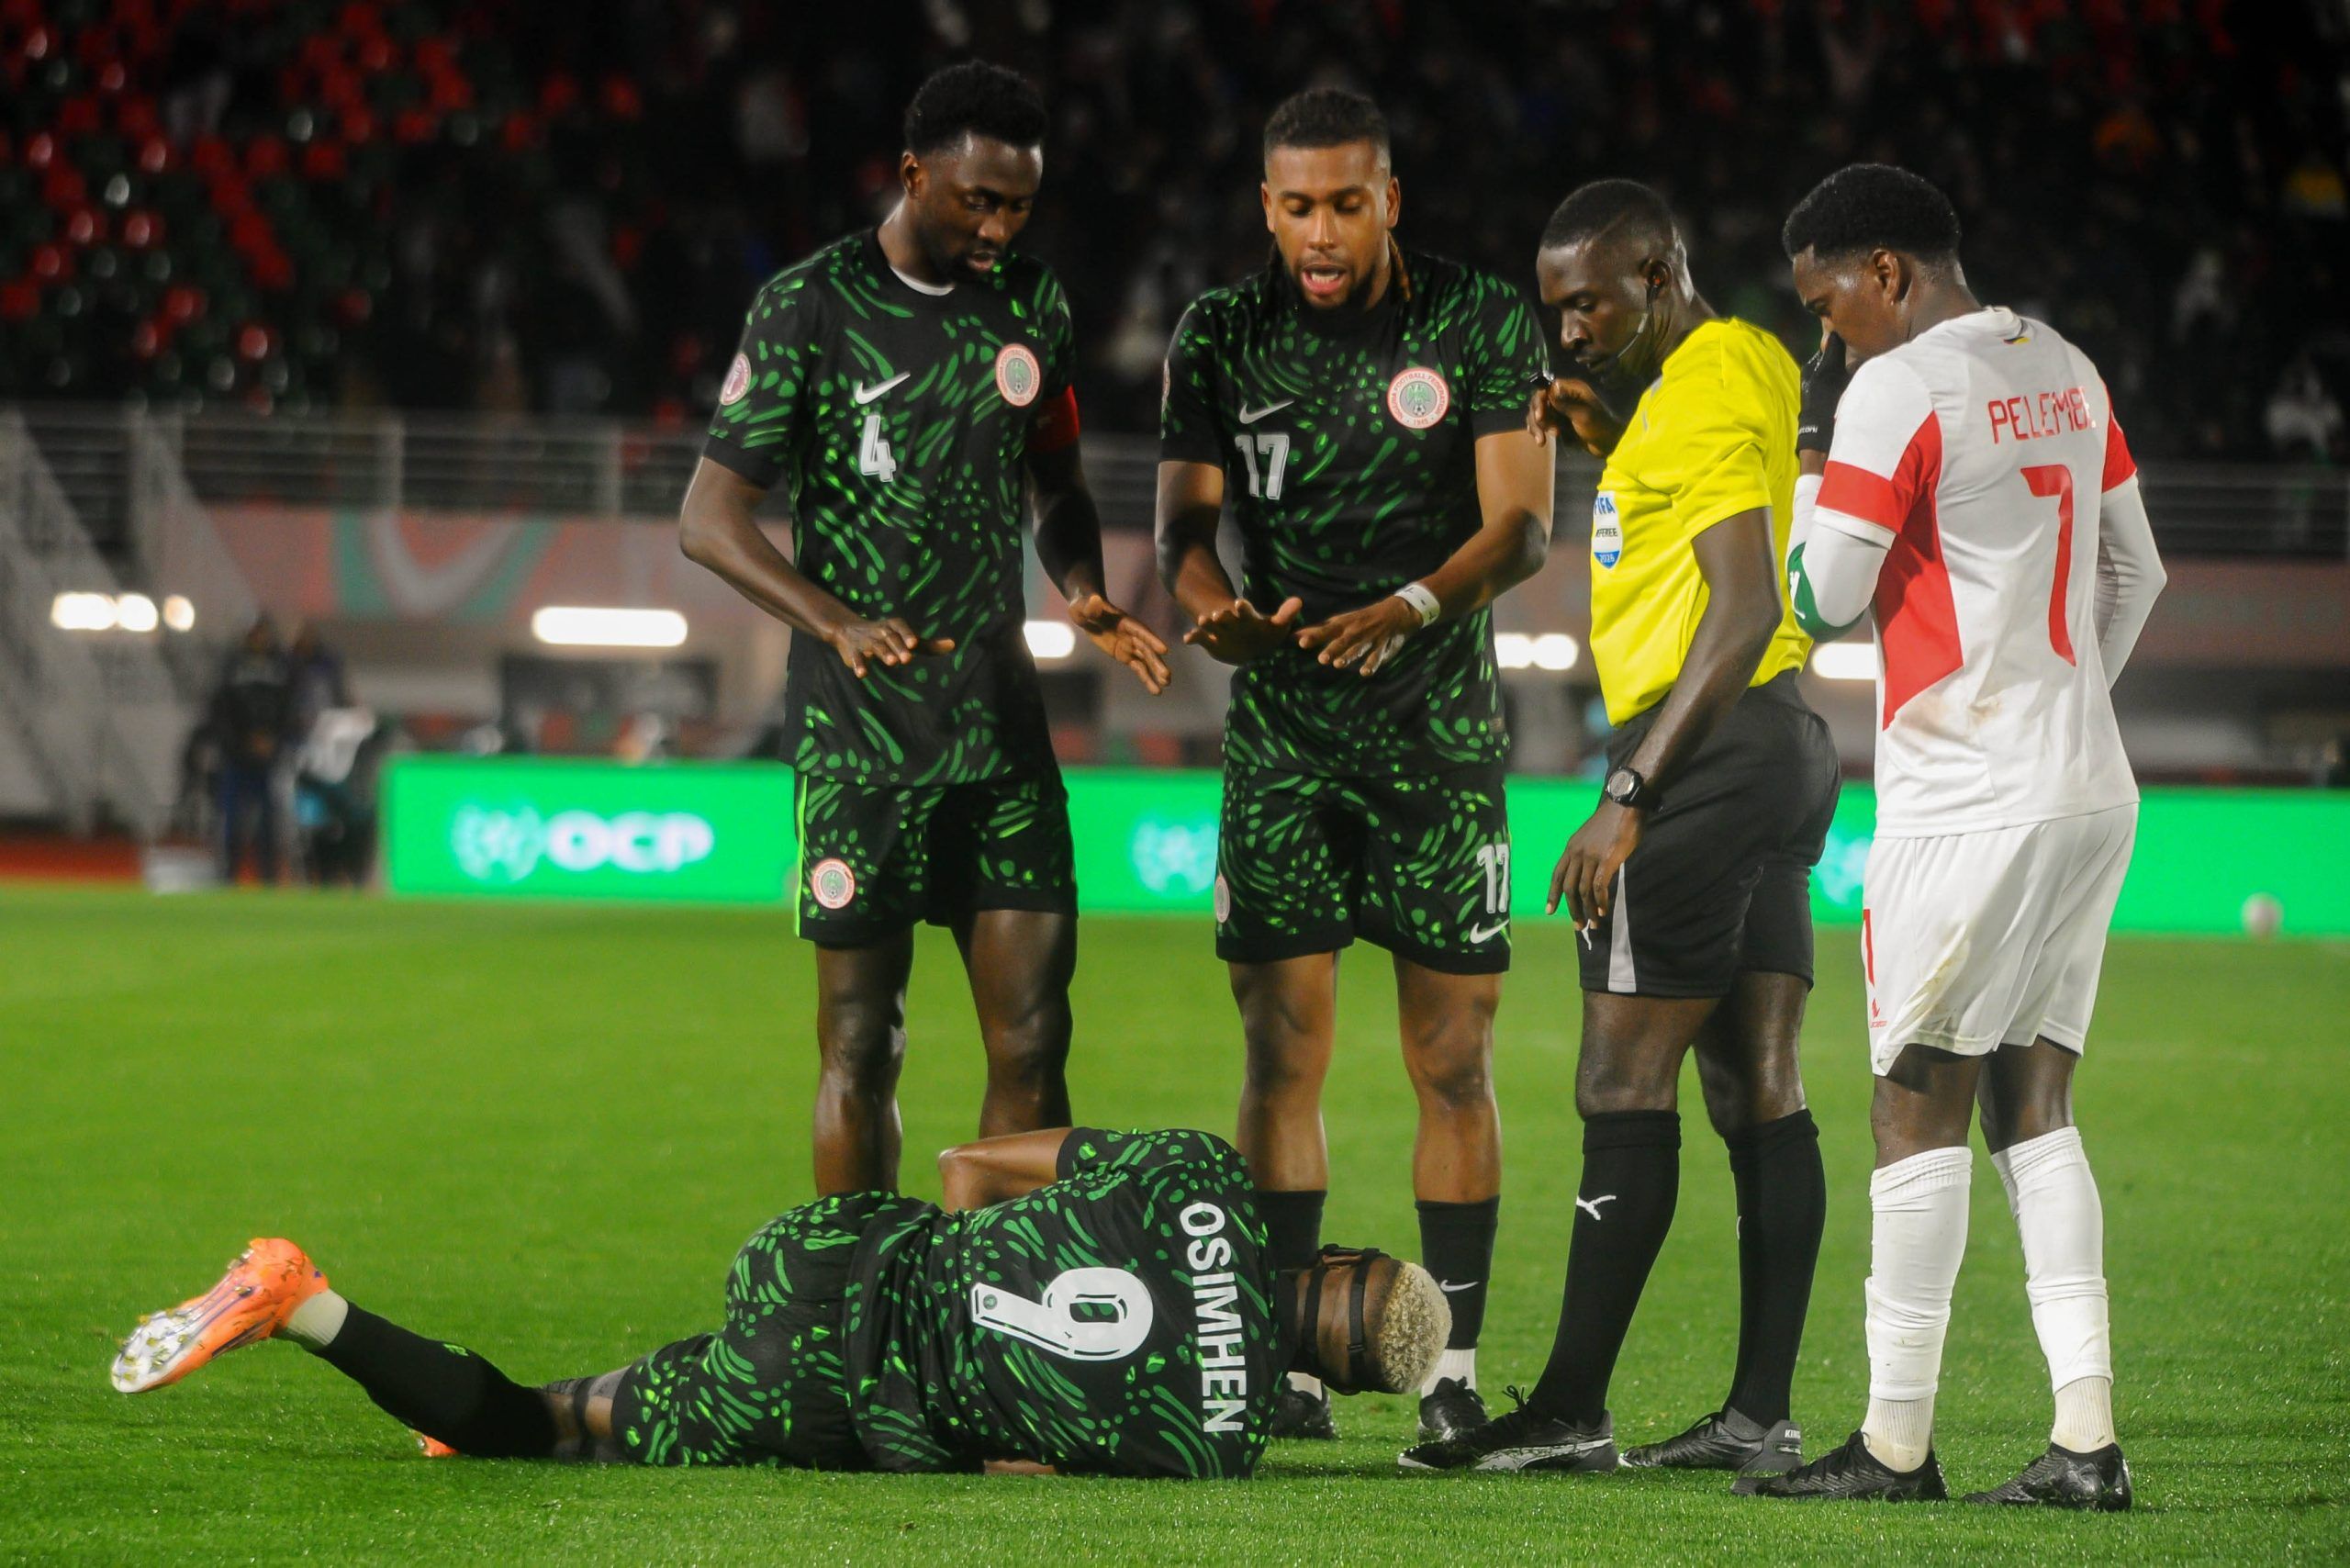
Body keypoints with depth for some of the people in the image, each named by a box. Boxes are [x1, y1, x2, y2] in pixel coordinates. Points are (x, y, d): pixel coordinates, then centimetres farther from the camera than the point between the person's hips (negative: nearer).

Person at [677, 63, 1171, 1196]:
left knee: (1032, 1034, -2)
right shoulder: (811, 306, -6)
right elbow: (709, 518, -9)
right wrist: (840, 624, -24)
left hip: (1001, 720, 4)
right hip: (858, 732, -4)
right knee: (861, 1045, -1)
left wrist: (1084, 594, 1)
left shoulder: (1031, 303, 10)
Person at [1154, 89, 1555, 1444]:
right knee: (1284, 1054, -2)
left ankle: (1455, 1369, 4)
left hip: (1440, 722, -1)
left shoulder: (1484, 326, -3)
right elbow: (1186, 522, 1)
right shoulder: (1222, 337, 3)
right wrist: (1218, 608, -23)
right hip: (1282, 724, 1)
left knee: (1455, 1062, -2)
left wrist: (1410, 608, -26)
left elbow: (1522, 526, -8)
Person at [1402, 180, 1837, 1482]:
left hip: (1711, 743, -10)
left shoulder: (1706, 391, -14)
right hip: (1779, 746, 10)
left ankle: (1571, 1412, -9)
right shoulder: (1745, 365, 16)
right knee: (1760, 1091, 6)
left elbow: (1744, 613, -22)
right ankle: (1762, 1413, 5)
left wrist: (1629, 796, -23)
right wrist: (1605, 436, 13)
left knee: (1623, 1086, -9)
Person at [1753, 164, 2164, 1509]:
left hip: (1967, 801, -8)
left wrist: (1814, 454, 3)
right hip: (2094, 790, 8)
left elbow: (1823, 600, -9)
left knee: (1922, 1106, -1)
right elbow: (2136, 576, 21)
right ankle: (2087, 1436, 0)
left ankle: (1898, 1441, 2)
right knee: (2035, 1106, 8)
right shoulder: (2066, 373, 13)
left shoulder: (1897, 393, -12)